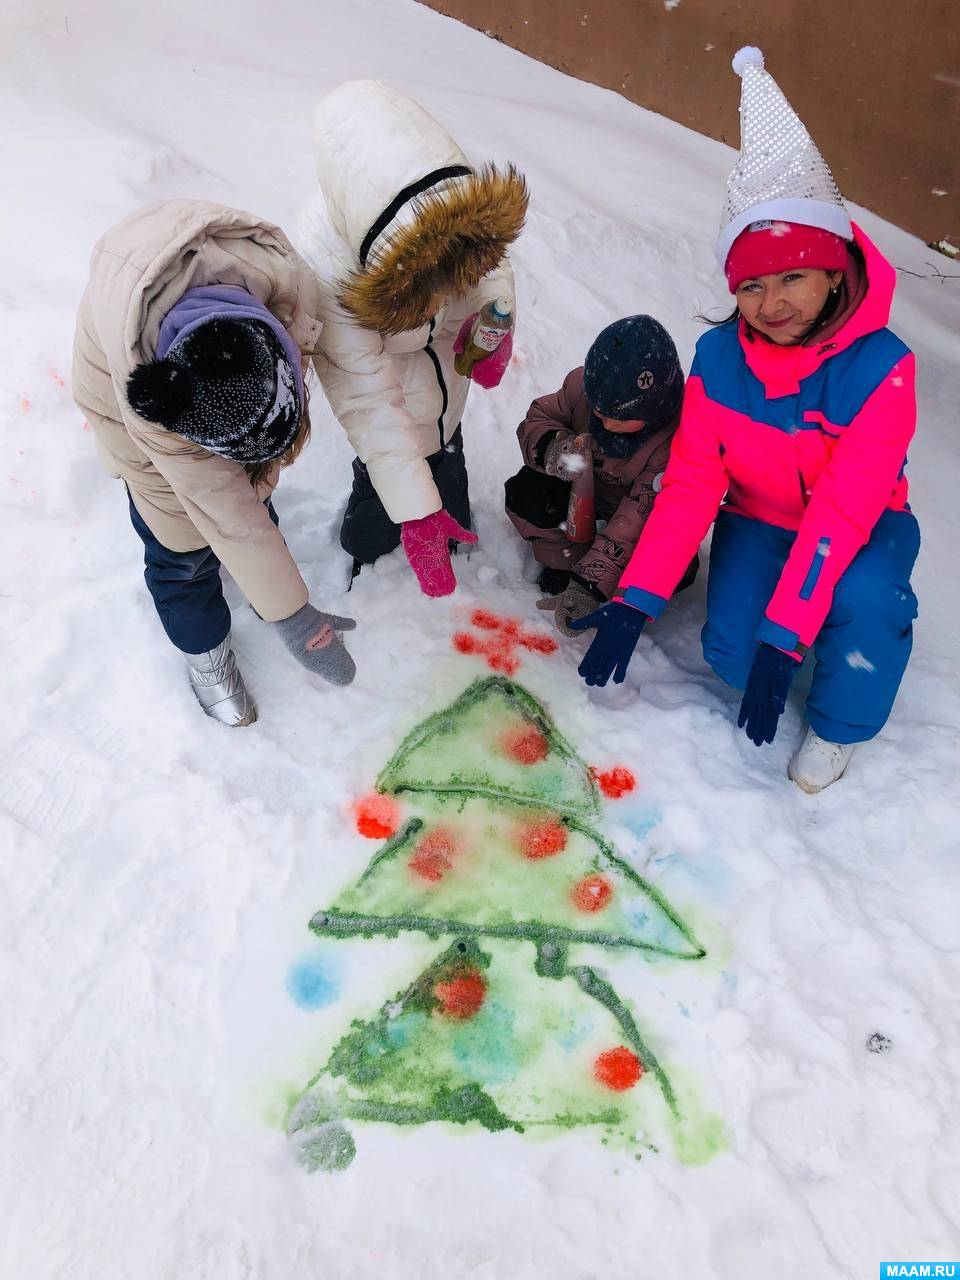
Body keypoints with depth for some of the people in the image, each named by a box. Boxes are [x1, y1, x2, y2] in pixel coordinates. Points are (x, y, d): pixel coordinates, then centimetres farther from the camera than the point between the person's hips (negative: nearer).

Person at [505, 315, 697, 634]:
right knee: (524, 495, -24)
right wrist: (552, 447, -40)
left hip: (646, 504, -2)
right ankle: (564, 561, -2)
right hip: (583, 484, 3)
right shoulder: (583, 384, -28)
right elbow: (536, 419, -13)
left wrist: (589, 586, -41)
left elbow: (640, 517, -36)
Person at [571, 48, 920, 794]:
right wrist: (636, 600, -29)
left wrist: (784, 638, -37)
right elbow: (690, 483, -19)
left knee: (862, 598, -34)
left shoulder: (881, 368, -25)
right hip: (760, 521, 2)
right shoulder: (719, 357, -16)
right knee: (730, 652, -19)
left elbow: (843, 510, -30)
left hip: (861, 530, -2)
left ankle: (838, 726, -3)